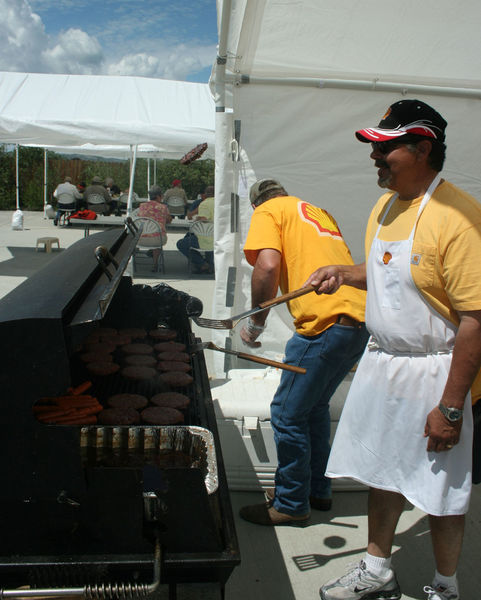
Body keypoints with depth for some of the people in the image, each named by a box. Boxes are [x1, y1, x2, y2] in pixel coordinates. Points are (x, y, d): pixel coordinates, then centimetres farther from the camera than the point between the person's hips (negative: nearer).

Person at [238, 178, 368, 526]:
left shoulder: (267, 212, 5)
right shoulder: (319, 212, 28)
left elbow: (268, 265, -13)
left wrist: (257, 322, -3)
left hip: (327, 323, -9)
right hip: (361, 318, 9)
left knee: (288, 414, 5)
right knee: (315, 406, 22)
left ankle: (291, 505, 18)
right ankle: (318, 490, 35)